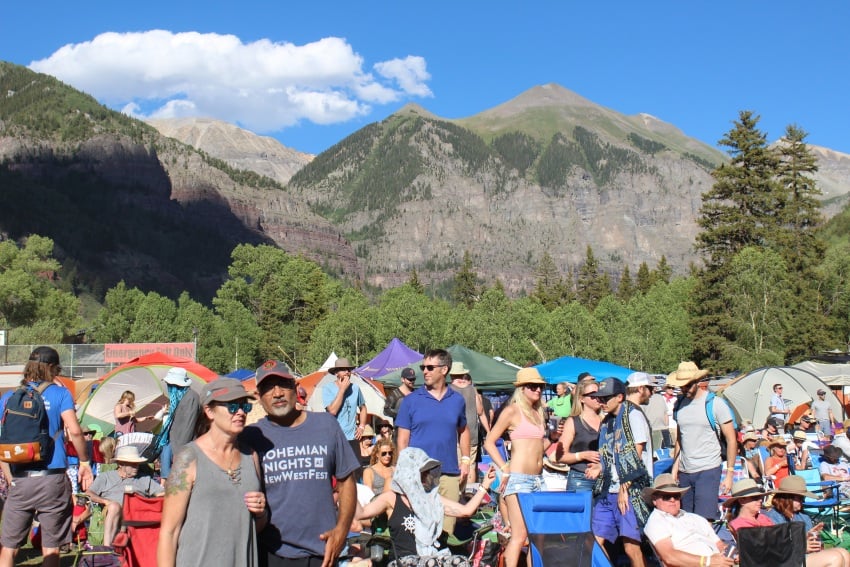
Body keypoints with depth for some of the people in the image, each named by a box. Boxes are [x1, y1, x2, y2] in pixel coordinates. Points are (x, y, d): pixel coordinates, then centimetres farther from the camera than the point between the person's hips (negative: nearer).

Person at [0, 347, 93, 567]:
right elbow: (74, 431, -11)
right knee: (50, 549, 6)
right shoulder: (60, 394, 1)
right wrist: (84, 462, 1)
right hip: (52, 480, -2)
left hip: (20, 481, 2)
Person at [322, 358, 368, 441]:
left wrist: (362, 427, 9)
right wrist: (342, 389, -14)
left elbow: (363, 408, 21)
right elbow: (332, 411, -17)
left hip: (352, 437, 4)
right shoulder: (328, 388, -6)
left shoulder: (355, 388, 6)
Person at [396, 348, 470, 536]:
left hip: (450, 473, 2)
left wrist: (466, 460, 11)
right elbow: (402, 438, 2)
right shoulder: (411, 400, 2)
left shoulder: (457, 400, 10)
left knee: (447, 527, 6)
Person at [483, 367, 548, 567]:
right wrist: (505, 469, -13)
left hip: (538, 479, 7)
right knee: (519, 535, -11)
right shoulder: (512, 411, -3)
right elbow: (489, 442, -6)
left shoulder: (540, 412, 16)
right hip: (518, 478, -7)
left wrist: (553, 437, 9)